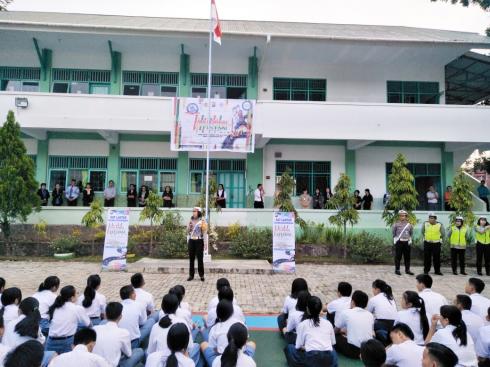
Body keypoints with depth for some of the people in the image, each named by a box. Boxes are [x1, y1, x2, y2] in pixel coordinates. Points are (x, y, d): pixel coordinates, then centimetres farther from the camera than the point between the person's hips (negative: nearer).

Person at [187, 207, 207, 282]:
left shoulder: (202, 221, -2)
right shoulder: (191, 220, 9)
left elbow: (204, 232, -5)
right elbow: (188, 231, 10)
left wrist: (202, 227, -21)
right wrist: (189, 226, -7)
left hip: (199, 241, -4)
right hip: (191, 241, 4)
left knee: (200, 258, -1)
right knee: (191, 258, 6)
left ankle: (201, 275, 8)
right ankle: (191, 275, 14)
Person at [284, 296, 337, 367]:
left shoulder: (302, 324, 6)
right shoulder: (328, 323, 14)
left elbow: (298, 346, 9)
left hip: (312, 360, -3)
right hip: (329, 361, 4)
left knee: (289, 347, 20)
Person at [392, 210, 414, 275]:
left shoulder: (409, 224, 4)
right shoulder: (396, 224, -5)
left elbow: (411, 232, 19)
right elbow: (393, 232, 5)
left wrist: (409, 238, 14)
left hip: (407, 242, 3)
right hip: (399, 242, -3)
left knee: (407, 256, 8)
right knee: (398, 256, 1)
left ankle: (407, 270, 18)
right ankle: (397, 270, 8)